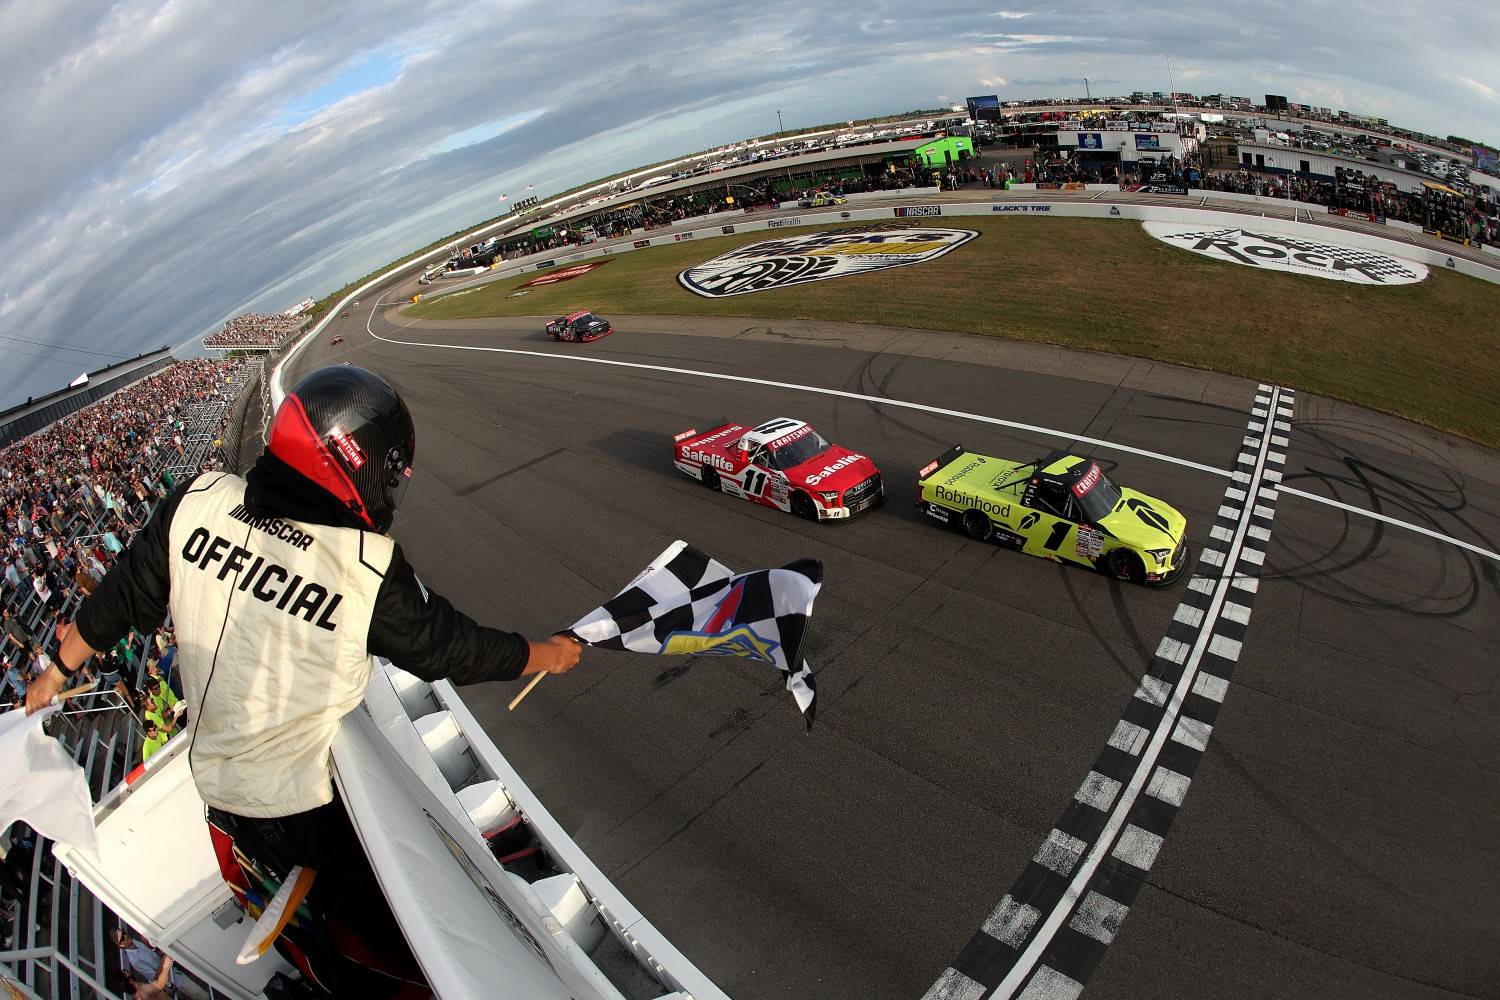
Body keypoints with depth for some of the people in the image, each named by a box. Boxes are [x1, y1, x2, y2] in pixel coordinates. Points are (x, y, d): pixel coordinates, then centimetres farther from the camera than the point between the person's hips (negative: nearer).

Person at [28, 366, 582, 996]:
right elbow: (447, 647, -16)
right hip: (299, 805, -7)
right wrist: (544, 654, 0)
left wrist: (59, 669, 20)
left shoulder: (198, 500, -15)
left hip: (210, 775, 7)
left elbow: (126, 594, 0)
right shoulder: (368, 568, -31)